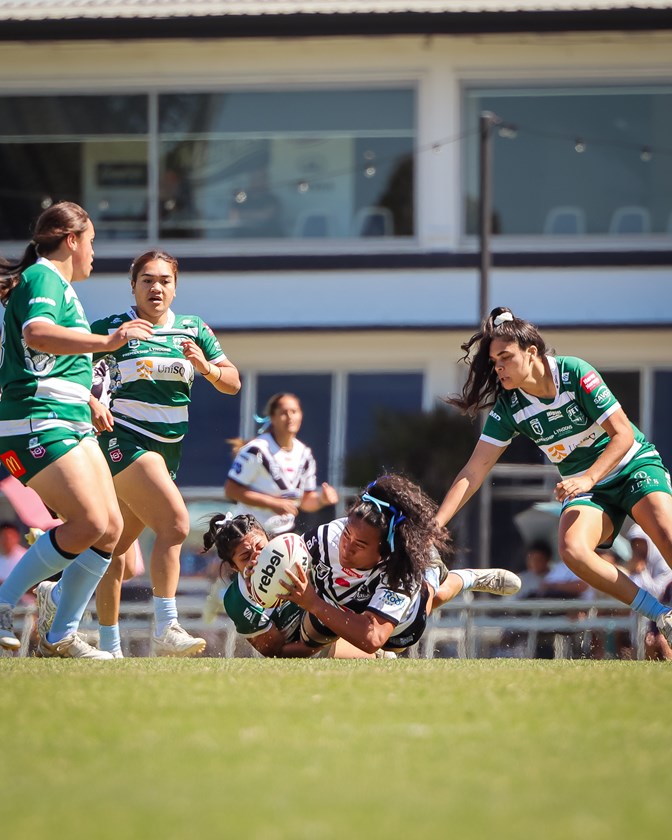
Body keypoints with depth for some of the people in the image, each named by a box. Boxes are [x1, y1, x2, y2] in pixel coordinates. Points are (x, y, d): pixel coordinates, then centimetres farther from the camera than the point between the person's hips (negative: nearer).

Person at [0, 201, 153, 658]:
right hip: (38, 423, -10)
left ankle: (62, 636, 7)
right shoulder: (43, 278, -9)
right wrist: (105, 342, -38)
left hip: (71, 424, 10)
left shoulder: (57, 284, 23)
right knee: (90, 523, -19)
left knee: (111, 527, 2)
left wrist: (89, 402, 45)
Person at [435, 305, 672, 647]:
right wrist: (431, 526, -16)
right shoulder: (509, 407, -8)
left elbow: (623, 434, -16)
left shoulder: (575, 373, -18)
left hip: (633, 465, -3)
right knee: (572, 549, -29)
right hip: (584, 485, 3)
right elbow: (473, 472, -7)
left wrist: (588, 478, -30)